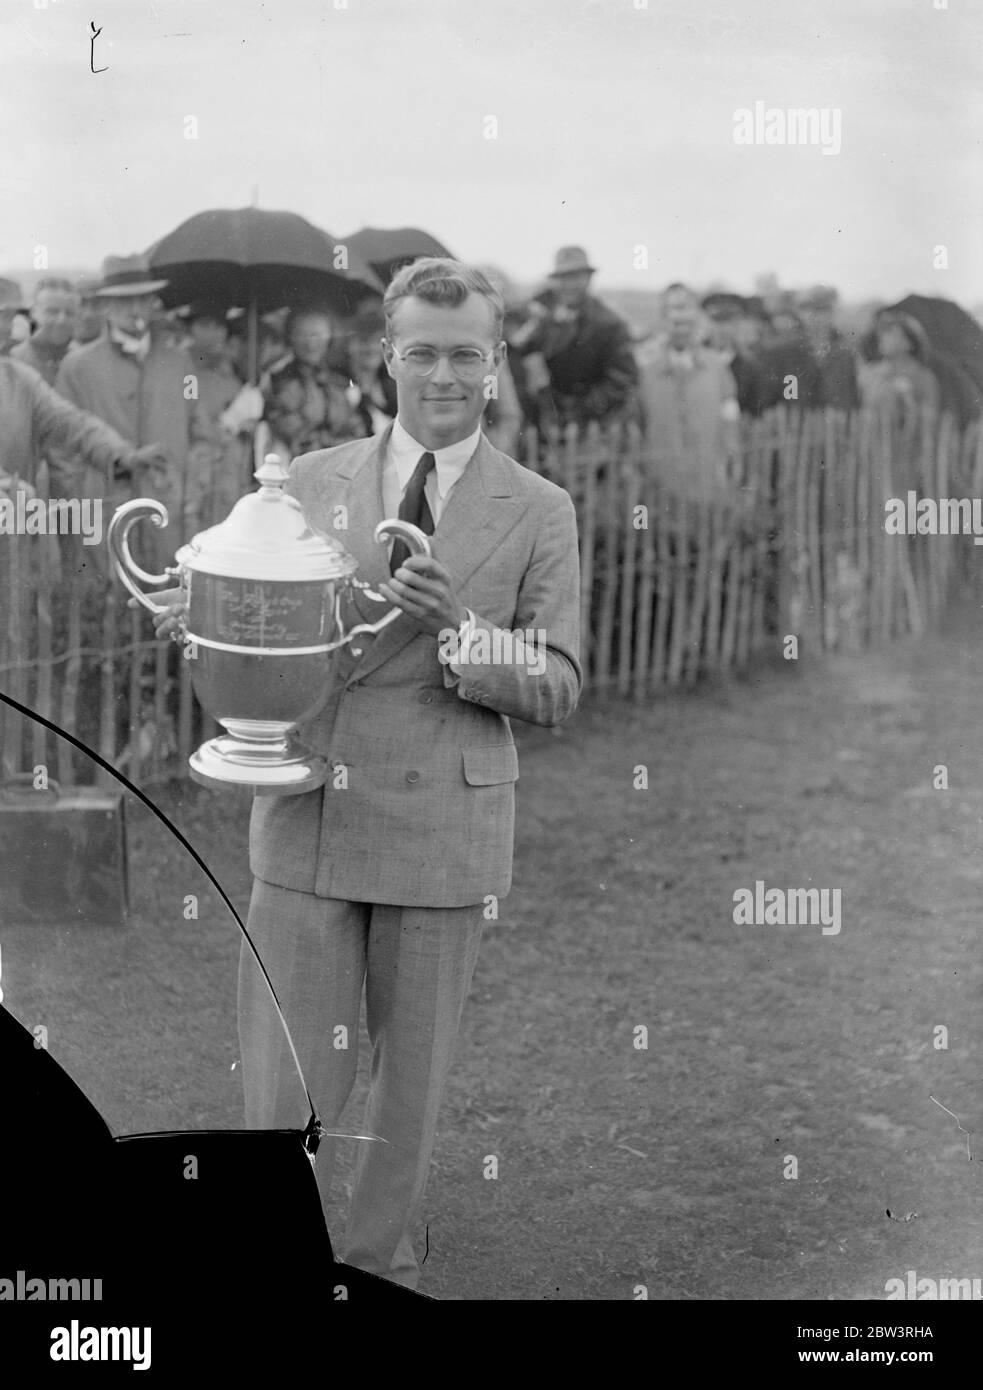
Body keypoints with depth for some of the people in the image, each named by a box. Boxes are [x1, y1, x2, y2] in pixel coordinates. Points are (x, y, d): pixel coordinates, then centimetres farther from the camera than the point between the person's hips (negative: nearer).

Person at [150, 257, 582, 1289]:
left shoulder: (538, 512, 1)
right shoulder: (311, 481, 6)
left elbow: (558, 688, -2)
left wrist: (459, 631, -20)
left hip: (442, 829, 0)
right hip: (306, 820, 1)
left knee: (411, 1071, 13)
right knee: (285, 1074, 3)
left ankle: (378, 1260, 34)